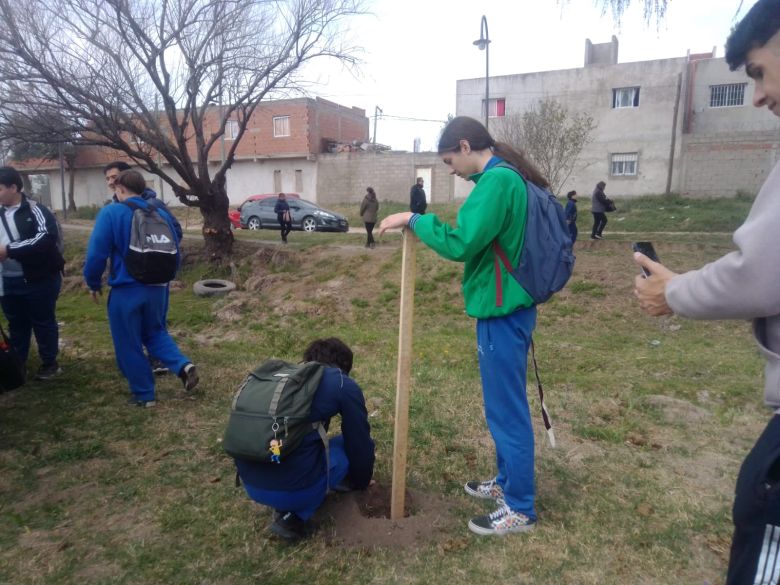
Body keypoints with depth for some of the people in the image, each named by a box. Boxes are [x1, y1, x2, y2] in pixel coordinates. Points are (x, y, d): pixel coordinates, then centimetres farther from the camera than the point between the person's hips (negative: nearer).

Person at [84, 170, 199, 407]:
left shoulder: (111, 213, -11)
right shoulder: (160, 212, 5)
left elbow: (97, 253, -15)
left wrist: (94, 283, 1)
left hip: (126, 290, -5)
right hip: (158, 287, 5)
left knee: (128, 345, 10)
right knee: (155, 332, 23)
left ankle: (144, 395, 18)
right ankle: (184, 365, 1)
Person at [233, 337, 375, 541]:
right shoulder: (344, 385, 3)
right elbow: (360, 443, 12)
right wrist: (361, 482, 34)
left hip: (249, 483, 7)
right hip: (293, 488, -7)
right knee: (350, 446, 17)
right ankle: (294, 517, 7)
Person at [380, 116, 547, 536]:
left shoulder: (497, 180, -19)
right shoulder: (510, 177, 13)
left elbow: (461, 244, -24)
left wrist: (414, 220, -14)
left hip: (501, 312, -10)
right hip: (511, 306, 10)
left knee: (506, 409, 2)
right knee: (506, 404, 21)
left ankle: (520, 508, 18)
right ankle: (507, 481, 38)